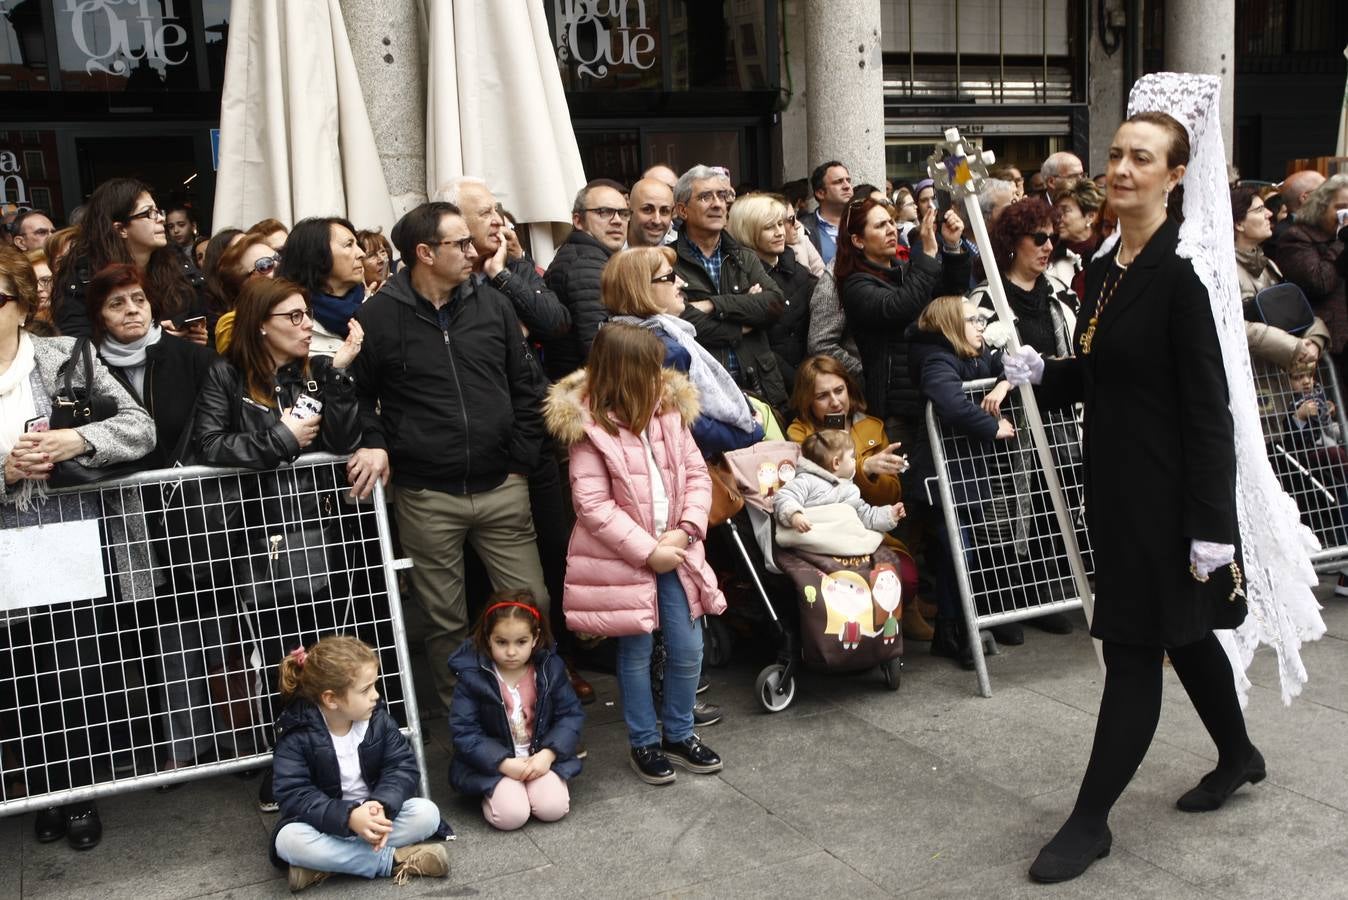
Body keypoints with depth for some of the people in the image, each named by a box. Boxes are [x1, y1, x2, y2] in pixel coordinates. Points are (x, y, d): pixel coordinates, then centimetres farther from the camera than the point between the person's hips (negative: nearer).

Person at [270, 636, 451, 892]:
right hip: (327, 823, -2)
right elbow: (295, 796, -23)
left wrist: (382, 805, -32)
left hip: (371, 815, 3)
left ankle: (327, 863, -24)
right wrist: (348, 818, -38)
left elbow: (403, 766, -10)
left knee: (427, 814, -22)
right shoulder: (296, 735, -17)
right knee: (288, 840, -34)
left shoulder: (378, 719, -7)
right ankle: (393, 860, -28)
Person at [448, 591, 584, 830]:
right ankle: (494, 791, 10)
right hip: (494, 761, -2)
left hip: (542, 755, 2)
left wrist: (547, 754, -18)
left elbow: (571, 715, -3)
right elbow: (464, 731, -13)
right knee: (510, 816, -22)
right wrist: (505, 764, -22)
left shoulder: (550, 668, -6)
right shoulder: (472, 675, -14)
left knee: (553, 808, -19)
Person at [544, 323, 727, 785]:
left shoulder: (669, 411, 2)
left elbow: (697, 475, 3)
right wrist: (648, 551, -18)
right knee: (636, 652, 8)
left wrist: (686, 530, -12)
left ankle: (679, 734, 30)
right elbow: (593, 505, -17)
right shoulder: (590, 428, -13)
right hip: (625, 558, -4)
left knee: (688, 649, 8)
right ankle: (644, 743, 27)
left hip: (675, 552, 5)